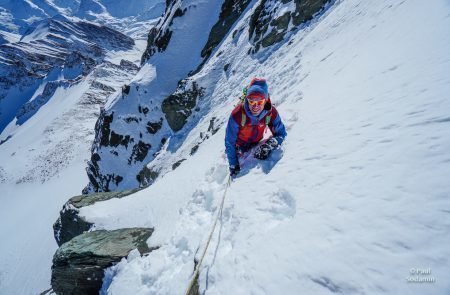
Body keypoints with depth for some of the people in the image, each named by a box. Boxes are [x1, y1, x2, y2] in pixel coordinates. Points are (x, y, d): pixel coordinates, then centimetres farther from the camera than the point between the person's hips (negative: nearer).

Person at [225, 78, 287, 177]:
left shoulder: (271, 112, -29)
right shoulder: (237, 114, -38)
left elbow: (281, 133, -19)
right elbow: (229, 142, -29)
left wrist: (270, 144, -41)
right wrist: (233, 165, -29)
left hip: (257, 144, 3)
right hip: (239, 146, -2)